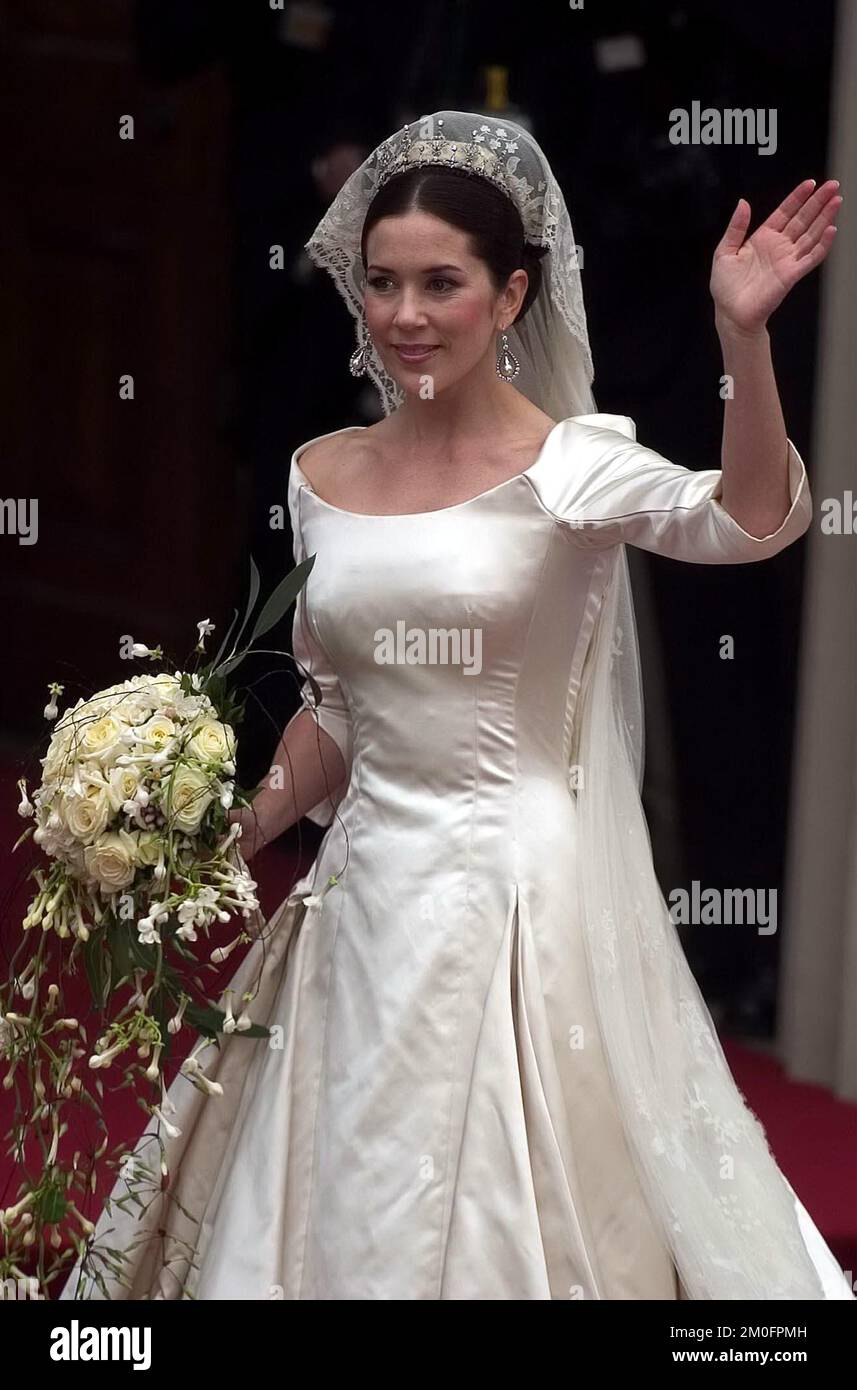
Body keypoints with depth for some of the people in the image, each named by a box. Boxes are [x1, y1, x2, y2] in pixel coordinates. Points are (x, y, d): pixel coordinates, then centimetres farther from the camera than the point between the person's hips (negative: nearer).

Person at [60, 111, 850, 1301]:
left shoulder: (571, 465, -9)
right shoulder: (325, 475, 6)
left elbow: (747, 521, -29)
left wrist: (741, 336, -41)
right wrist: (225, 845, 6)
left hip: (527, 900, -5)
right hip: (370, 899, 5)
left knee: (525, 1216, 4)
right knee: (351, 1217, 15)